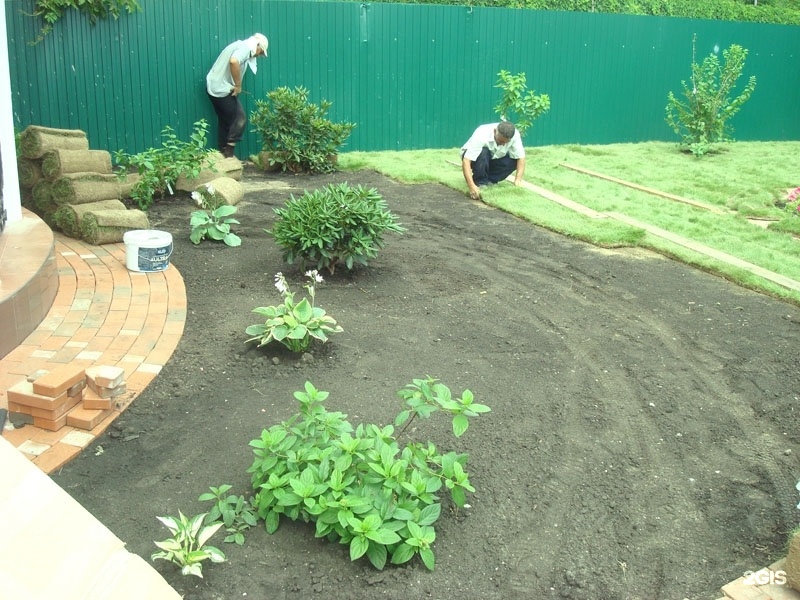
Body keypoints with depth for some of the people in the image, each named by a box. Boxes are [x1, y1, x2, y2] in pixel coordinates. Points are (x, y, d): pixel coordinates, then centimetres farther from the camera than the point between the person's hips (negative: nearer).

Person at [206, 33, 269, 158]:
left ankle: (222, 154, 19)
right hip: (222, 89, -10)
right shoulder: (245, 47, -12)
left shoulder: (241, 45, 19)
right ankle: (228, 152, -1)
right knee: (240, 119, -3)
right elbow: (234, 61, -30)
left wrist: (235, 85, 12)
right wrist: (238, 85, -21)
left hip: (215, 87, 10)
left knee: (225, 122, 15)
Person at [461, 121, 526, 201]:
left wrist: (518, 179, -38)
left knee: (514, 161, -22)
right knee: (483, 152, -36)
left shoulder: (515, 135, -25)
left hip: (493, 159, 4)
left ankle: (488, 181, -4)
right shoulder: (482, 135, -37)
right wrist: (472, 186, -52)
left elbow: (521, 157, -22)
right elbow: (466, 161, -42)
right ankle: (480, 183, -16)